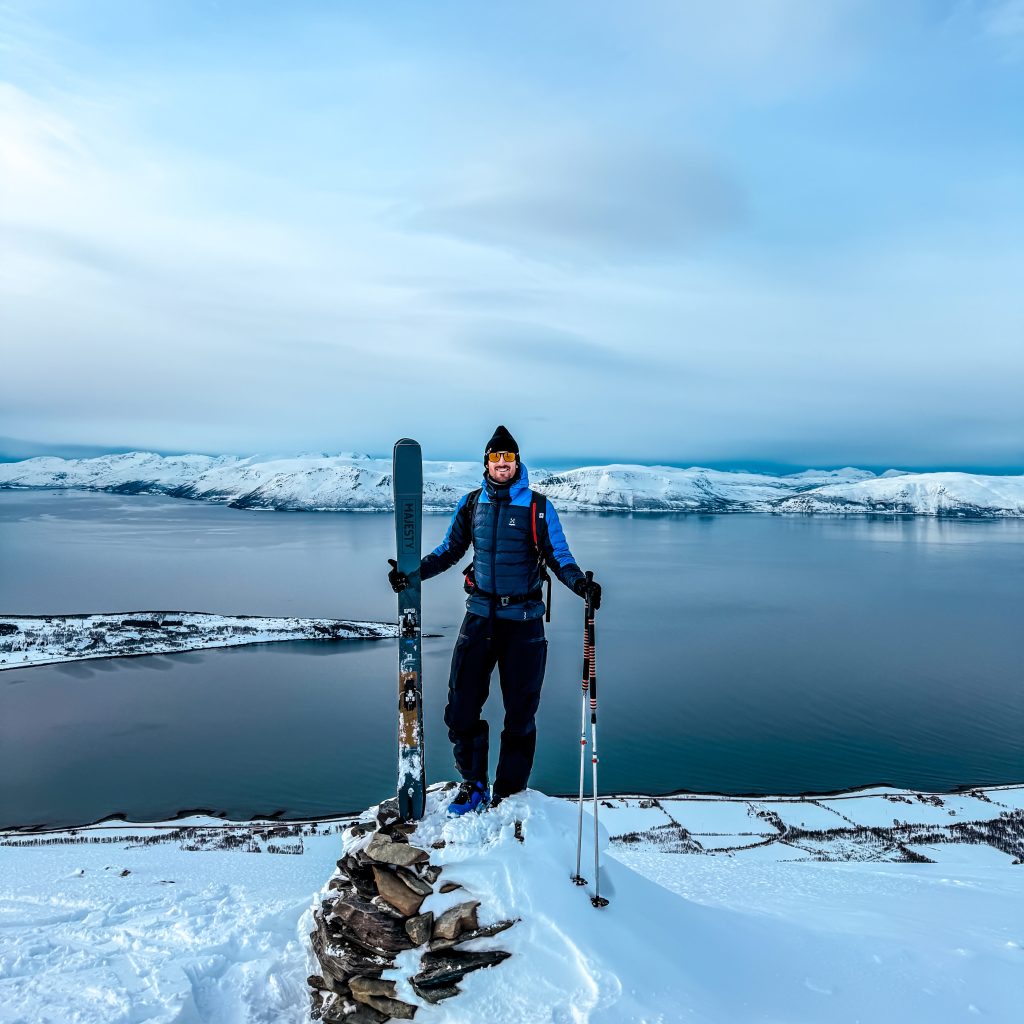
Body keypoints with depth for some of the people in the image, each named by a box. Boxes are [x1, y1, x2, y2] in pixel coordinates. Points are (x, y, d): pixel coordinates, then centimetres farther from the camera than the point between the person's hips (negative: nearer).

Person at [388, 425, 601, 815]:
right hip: (479, 616, 2)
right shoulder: (471, 503, 7)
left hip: (523, 621, -2)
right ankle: (473, 786, 24)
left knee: (520, 713, 4)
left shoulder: (538, 506, -1)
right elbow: (449, 550, 15)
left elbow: (559, 557, -1)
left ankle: (508, 794, 21)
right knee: (461, 708, 3)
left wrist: (582, 584, -20)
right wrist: (412, 574, 2)